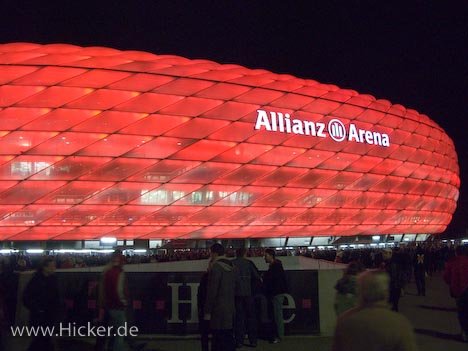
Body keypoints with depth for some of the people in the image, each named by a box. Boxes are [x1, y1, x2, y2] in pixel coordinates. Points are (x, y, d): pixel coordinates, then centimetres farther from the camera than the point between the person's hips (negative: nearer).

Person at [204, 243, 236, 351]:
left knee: (218, 340, -4)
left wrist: (207, 311, -12)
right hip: (230, 309, 8)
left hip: (218, 310, -8)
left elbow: (212, 291, -16)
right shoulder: (231, 267, 10)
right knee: (228, 337, 14)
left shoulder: (216, 268, -14)